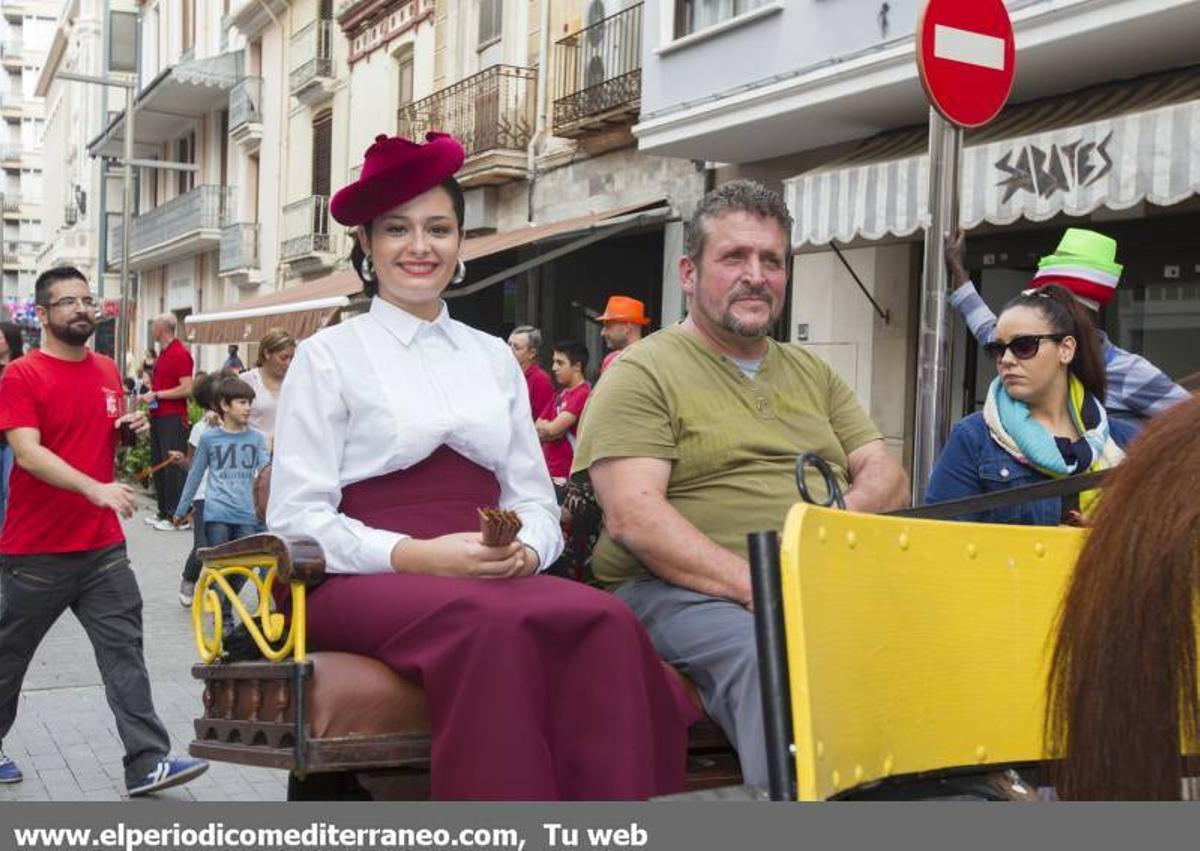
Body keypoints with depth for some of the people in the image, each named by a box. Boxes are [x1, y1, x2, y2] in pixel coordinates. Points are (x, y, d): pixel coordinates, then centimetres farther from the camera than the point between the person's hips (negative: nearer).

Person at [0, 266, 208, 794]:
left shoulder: (108, 371, 8)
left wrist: (133, 430, 0)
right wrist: (96, 489, -34)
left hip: (103, 546, 5)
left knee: (124, 651, -1)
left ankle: (147, 764, -1)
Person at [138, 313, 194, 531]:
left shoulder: (180, 353, -13)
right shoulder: (162, 353, 16)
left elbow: (186, 389, -19)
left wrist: (157, 395, -15)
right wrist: (149, 395, 9)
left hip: (173, 418, -10)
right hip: (158, 416, 10)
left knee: (173, 466, -8)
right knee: (158, 464, 13)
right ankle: (164, 512, 21)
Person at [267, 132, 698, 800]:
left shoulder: (494, 357, 21)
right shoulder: (330, 355, 7)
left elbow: (536, 500, 17)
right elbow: (296, 518, -1)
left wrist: (524, 550, -8)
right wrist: (417, 556, -16)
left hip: (490, 579, 4)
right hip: (369, 583, -4)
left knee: (606, 621, -30)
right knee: (492, 625, -38)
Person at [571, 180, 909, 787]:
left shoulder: (813, 374, 24)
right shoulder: (642, 373, 4)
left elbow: (887, 477, 17)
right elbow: (632, 516, -10)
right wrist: (755, 586, -20)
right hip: (686, 590, -5)